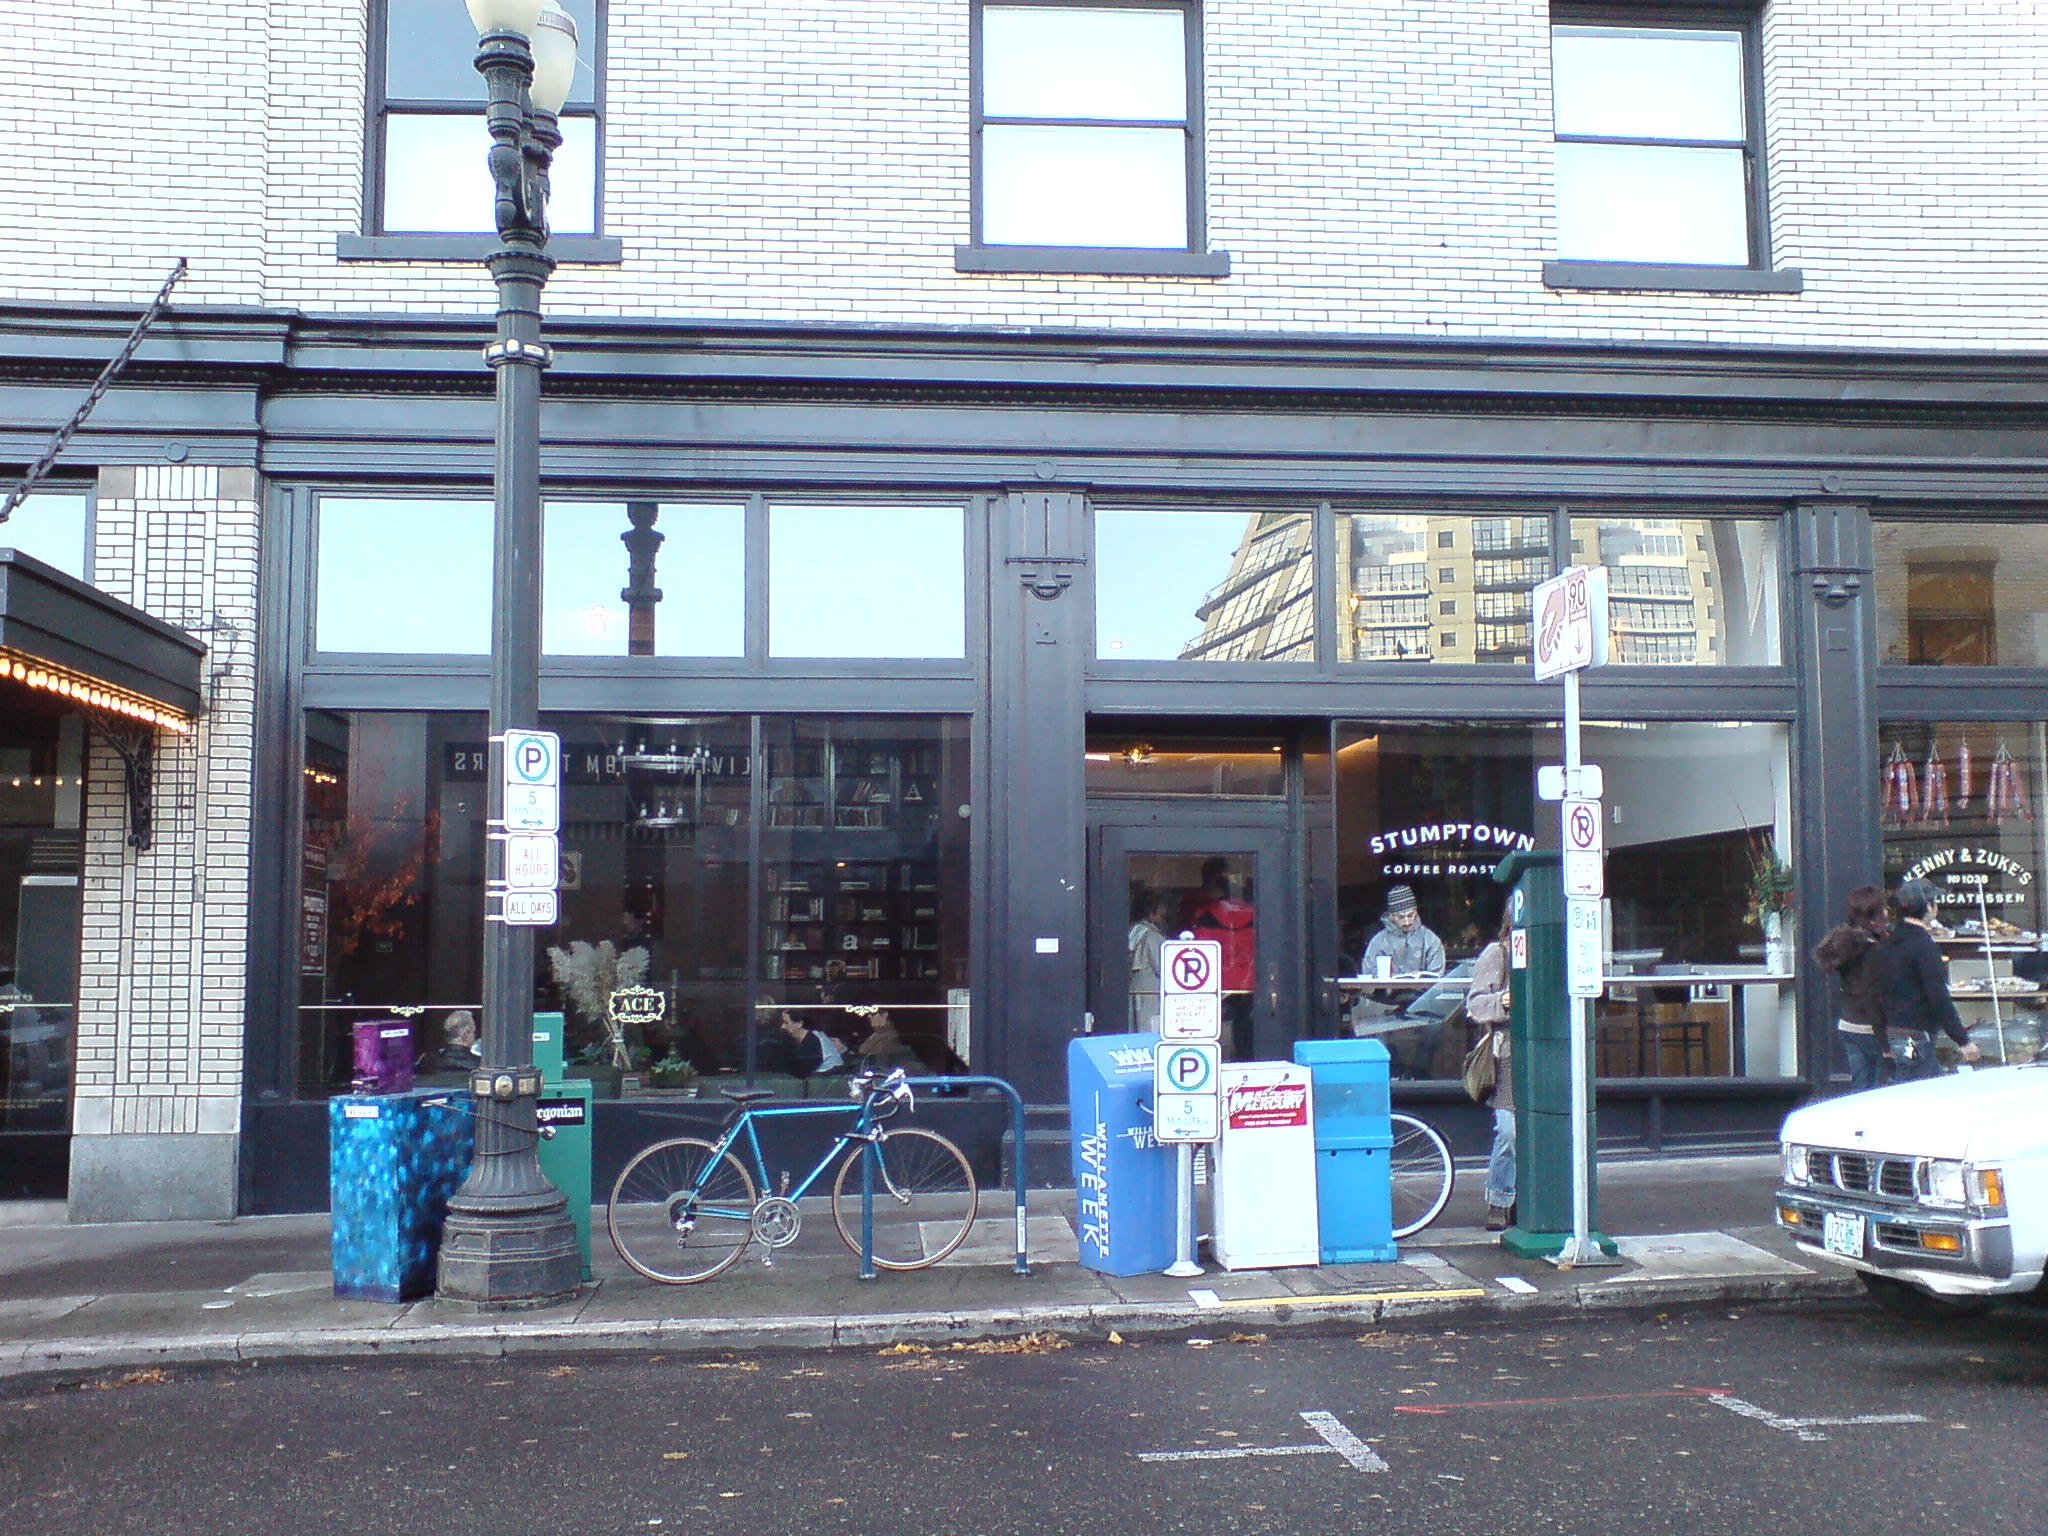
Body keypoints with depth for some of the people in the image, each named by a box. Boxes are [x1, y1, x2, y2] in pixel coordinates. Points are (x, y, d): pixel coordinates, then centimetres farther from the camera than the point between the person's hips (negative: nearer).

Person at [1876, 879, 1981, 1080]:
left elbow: (1882, 994, 18)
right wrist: (1963, 1041, -12)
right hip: (1916, 1038, -9)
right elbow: (1939, 998, -18)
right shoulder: (1923, 944, -15)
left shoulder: (1890, 941, 12)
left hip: (1893, 1032, 9)